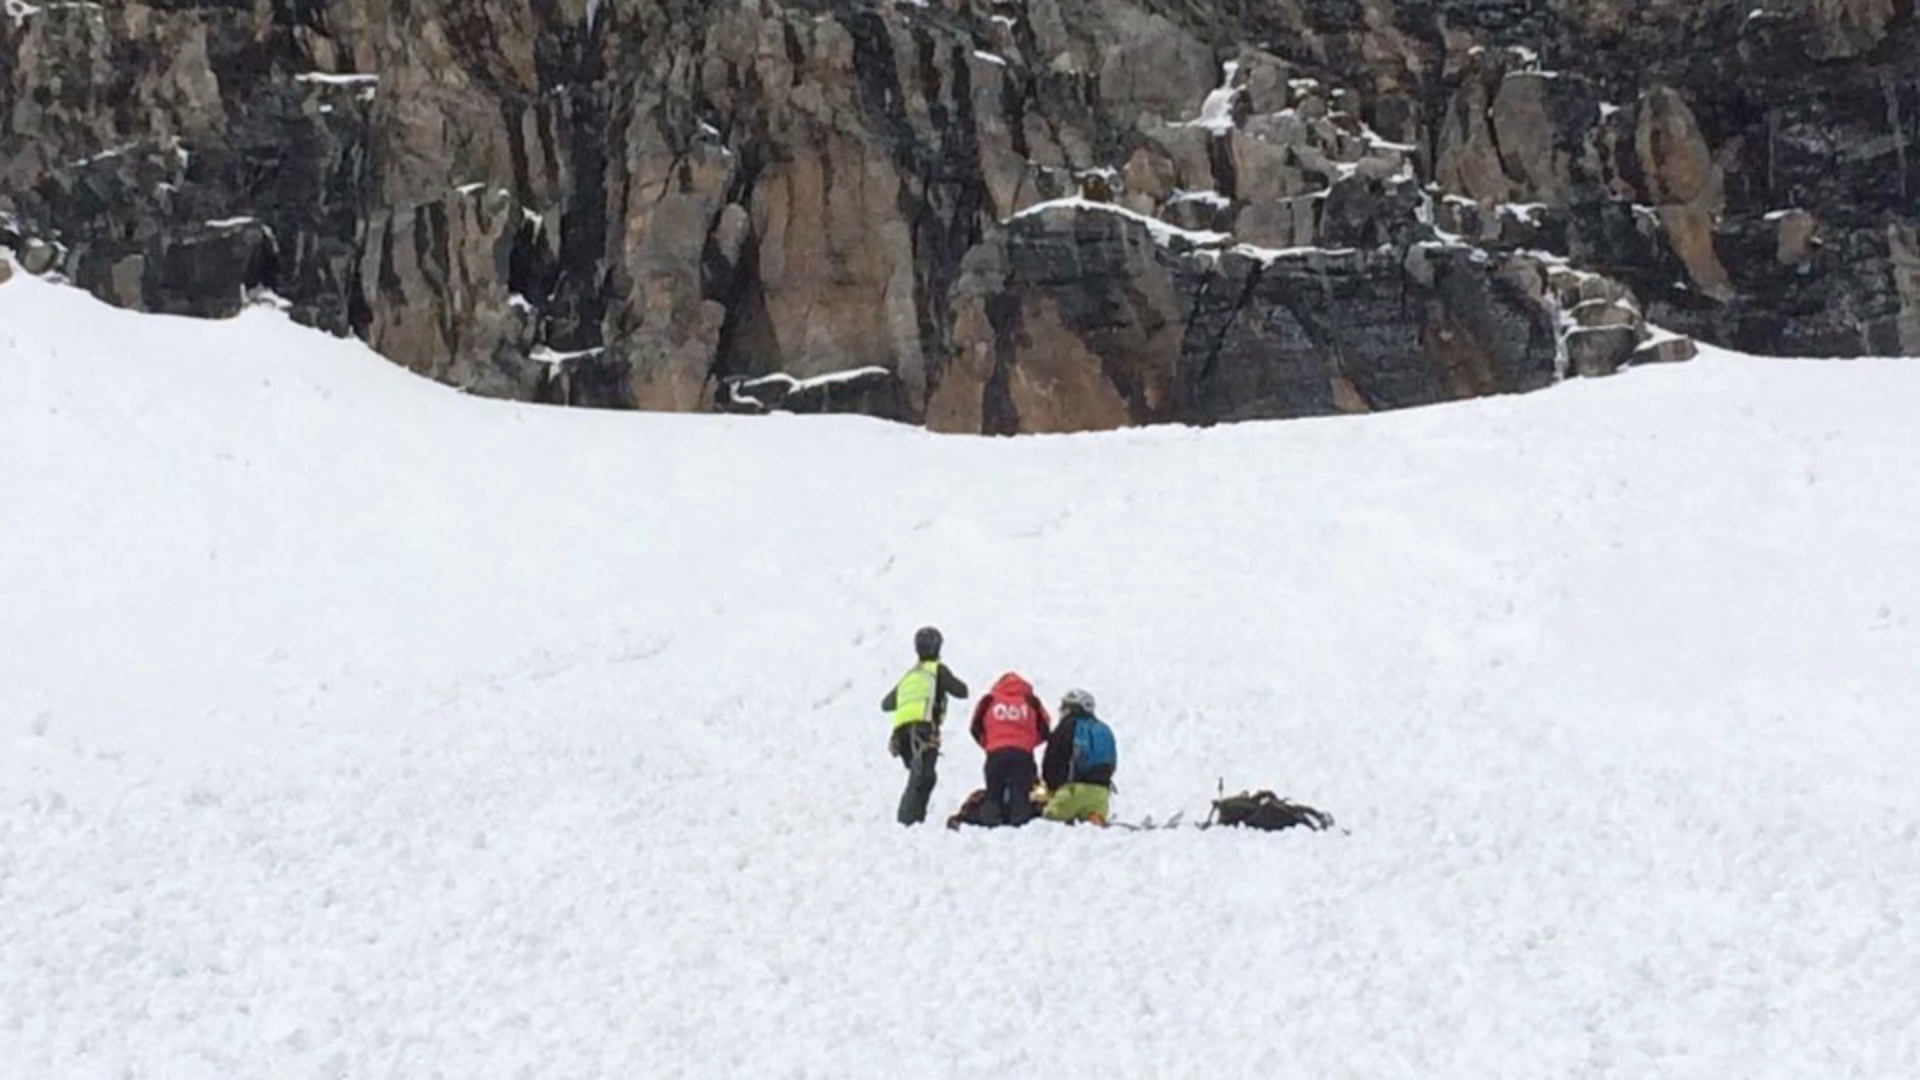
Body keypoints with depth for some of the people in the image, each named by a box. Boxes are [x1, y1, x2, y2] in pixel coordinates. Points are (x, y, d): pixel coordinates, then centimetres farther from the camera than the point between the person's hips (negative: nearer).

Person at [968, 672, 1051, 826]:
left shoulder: (989, 701, 13)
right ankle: (1020, 820, -17)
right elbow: (1045, 728, 18)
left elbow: (976, 728, 16)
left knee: (994, 790, 8)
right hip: (1022, 753, 0)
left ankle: (990, 820, -7)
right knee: (1021, 790, -2)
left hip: (996, 752, 1)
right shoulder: (1030, 701, 14)